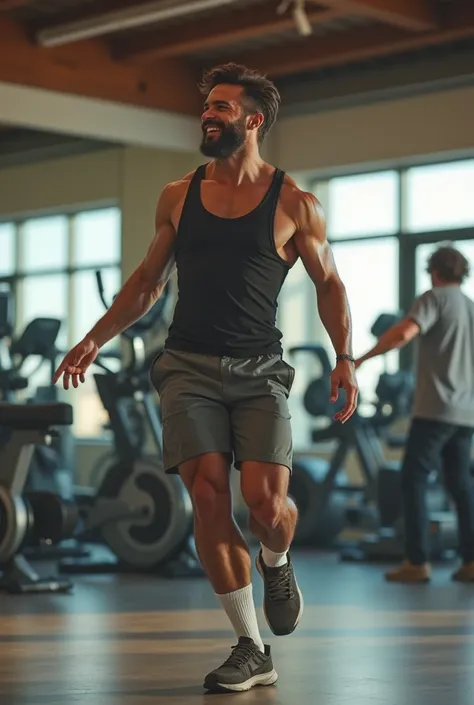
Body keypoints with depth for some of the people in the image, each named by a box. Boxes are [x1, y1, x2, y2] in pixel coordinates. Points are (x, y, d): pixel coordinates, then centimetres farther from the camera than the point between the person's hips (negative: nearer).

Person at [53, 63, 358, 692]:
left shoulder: (294, 204, 3)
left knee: (266, 501, -17)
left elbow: (329, 284, 9)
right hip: (189, 367, 2)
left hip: (259, 369, -2)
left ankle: (277, 563, 22)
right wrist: (96, 339, 15)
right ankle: (252, 652, -2)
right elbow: (149, 279, 20)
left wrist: (345, 357, -3)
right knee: (208, 495, -12)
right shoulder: (178, 197, 11)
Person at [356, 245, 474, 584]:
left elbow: (404, 333, -22)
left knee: (414, 480, -2)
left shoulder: (435, 298, -5)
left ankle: (418, 562, -6)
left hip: (436, 409, -7)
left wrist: (362, 358, -15)